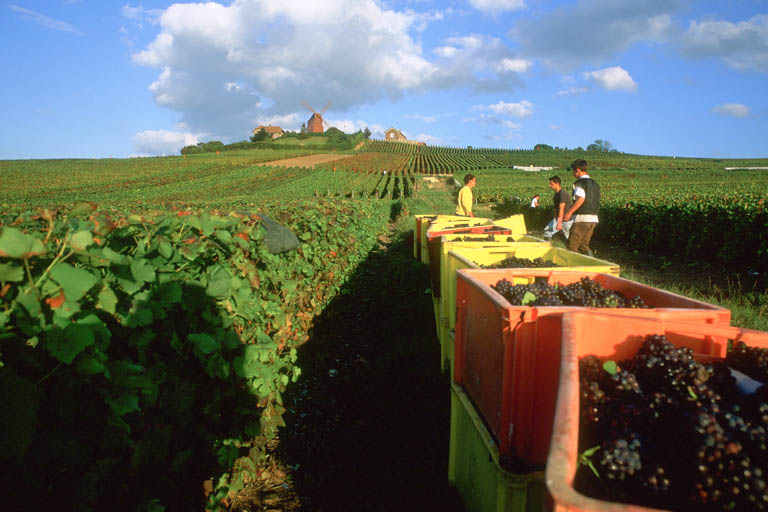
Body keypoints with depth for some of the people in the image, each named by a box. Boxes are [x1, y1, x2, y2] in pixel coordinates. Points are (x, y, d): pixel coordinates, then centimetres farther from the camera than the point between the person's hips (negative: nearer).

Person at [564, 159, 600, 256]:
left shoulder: (579, 182, -9)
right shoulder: (595, 183, 17)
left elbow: (581, 198, -24)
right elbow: (595, 202, 19)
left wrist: (569, 212, -22)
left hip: (582, 219, -8)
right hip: (593, 219, 8)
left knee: (572, 246, 0)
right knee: (584, 245, 15)